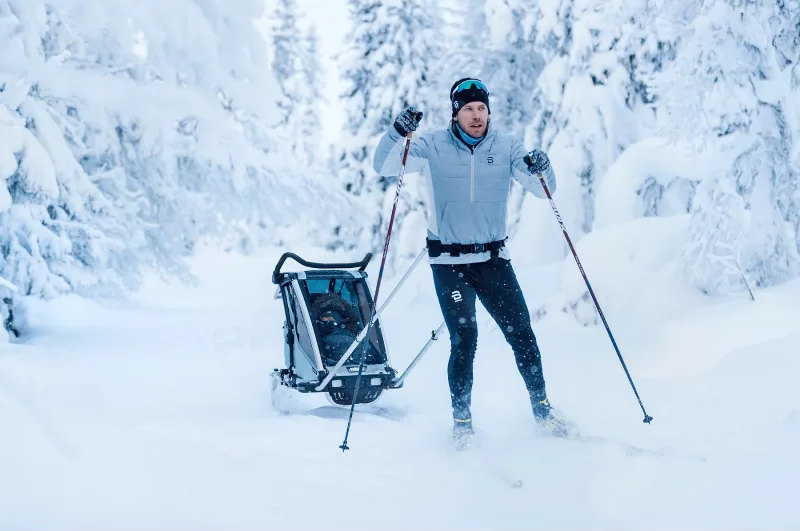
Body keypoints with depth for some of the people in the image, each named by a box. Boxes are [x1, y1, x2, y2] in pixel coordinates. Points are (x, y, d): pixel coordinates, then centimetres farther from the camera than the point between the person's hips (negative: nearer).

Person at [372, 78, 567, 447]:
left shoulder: (506, 148, 1)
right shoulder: (433, 148, -3)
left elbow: (544, 191, -1)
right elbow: (383, 167, -10)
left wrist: (540, 170, -24)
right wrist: (398, 132, -27)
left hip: (493, 258, 2)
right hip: (449, 261, -2)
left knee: (521, 333, 0)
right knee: (464, 337, -10)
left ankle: (541, 408, 18)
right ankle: (461, 419, 5)